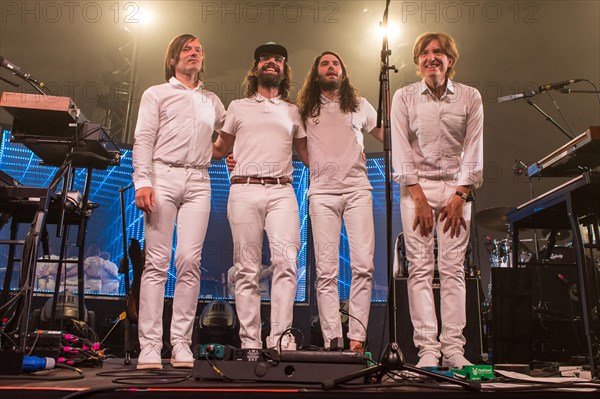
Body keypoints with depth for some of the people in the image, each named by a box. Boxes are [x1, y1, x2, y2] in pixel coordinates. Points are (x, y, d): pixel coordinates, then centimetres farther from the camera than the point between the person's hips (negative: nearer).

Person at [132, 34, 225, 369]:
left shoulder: (212, 101, 25)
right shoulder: (157, 94, 15)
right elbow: (144, 140, 4)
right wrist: (143, 182, -9)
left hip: (198, 182, 2)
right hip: (163, 176, -2)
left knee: (190, 261, -7)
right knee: (157, 262, -7)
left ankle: (182, 344, -3)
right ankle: (150, 347, -6)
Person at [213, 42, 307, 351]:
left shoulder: (292, 112, 21)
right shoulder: (238, 107, 19)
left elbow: (307, 155, 23)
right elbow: (220, 149, 21)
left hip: (282, 191, 1)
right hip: (245, 189, 0)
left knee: (286, 261, -17)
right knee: (247, 269, -3)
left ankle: (279, 338, -13)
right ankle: (250, 343, 2)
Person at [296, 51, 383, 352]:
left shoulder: (360, 105, 19)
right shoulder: (305, 109, 16)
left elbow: (387, 136, 21)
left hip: (357, 190, 1)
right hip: (322, 192, 0)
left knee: (363, 266, -10)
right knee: (326, 270, -6)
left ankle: (357, 338, -6)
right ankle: (332, 341, -3)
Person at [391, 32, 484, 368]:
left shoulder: (470, 97, 7)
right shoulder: (404, 97, 4)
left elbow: (473, 151, 4)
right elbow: (401, 151, -1)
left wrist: (460, 196, -6)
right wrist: (419, 198, -8)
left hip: (457, 188, 1)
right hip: (417, 187, -1)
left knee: (454, 268, -3)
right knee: (420, 268, -6)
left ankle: (453, 346, 2)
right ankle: (428, 348, -3)